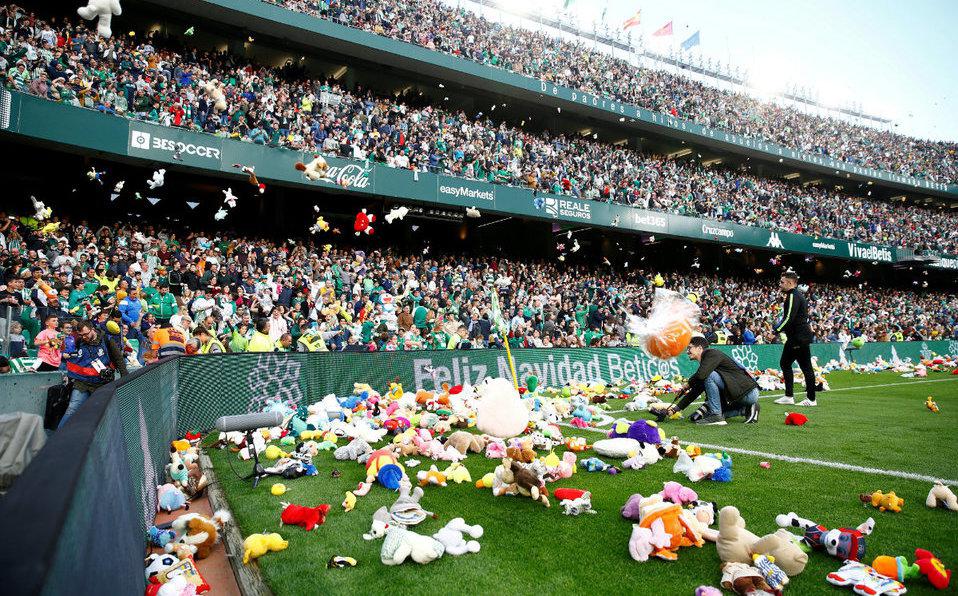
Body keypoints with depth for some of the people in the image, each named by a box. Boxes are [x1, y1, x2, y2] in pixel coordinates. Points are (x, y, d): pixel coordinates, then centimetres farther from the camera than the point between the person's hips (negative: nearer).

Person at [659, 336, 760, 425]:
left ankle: (716, 416, -16)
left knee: (709, 375, -24)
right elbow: (695, 391, 15)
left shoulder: (712, 353, -11)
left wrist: (687, 386, -8)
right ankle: (746, 410, 9)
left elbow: (701, 374, -29)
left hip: (749, 392, -10)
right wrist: (675, 409, 11)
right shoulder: (704, 363, 15)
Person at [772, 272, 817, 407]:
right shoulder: (796, 295, 16)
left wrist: (776, 331, -16)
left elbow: (789, 319, -23)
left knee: (806, 367, -3)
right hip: (794, 337, 11)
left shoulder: (793, 296, -16)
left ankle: (811, 399, 5)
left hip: (800, 337, -11)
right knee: (785, 363, 13)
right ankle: (789, 396, 18)